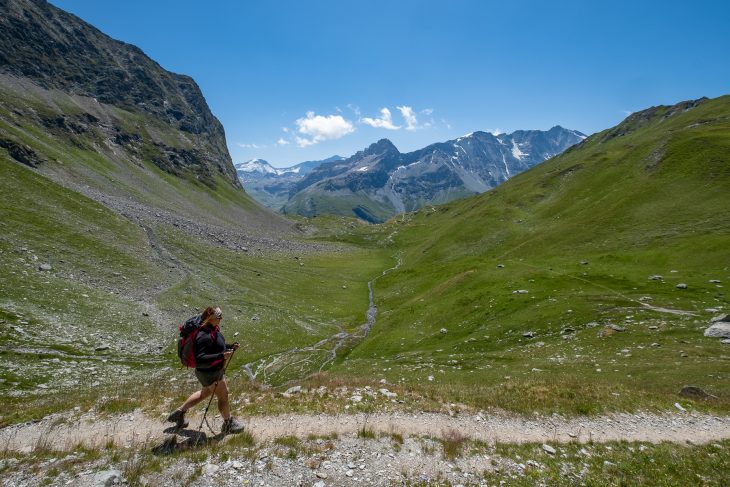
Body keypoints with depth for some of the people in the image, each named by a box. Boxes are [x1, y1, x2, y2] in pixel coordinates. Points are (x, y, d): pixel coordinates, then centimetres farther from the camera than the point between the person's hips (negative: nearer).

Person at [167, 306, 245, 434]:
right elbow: (200, 359, -36)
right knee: (223, 396, 10)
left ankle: (179, 412, 46)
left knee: (206, 392, 30)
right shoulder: (204, 337, -33)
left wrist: (230, 347, 1)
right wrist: (222, 356, -39)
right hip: (210, 373, -10)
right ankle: (228, 424, 34)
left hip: (215, 369, 10)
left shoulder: (213, 329, -3)